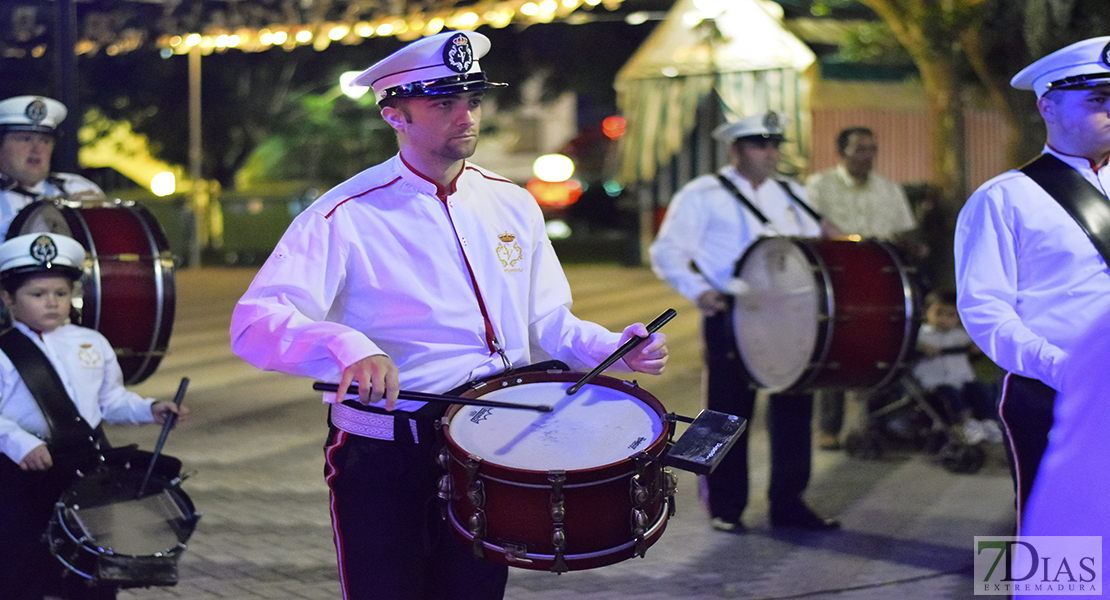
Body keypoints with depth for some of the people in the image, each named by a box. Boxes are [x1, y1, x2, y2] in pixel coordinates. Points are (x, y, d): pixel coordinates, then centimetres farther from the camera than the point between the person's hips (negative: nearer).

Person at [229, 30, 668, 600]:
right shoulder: (345, 217, -12)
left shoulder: (513, 206, 7)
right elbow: (254, 323, -24)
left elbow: (547, 324, 15)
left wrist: (616, 349, -4)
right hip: (381, 462, -5)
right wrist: (348, 349, -42)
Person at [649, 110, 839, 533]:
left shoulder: (792, 194, 18)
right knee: (729, 410, 1)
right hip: (730, 315, -5)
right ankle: (726, 507, 11)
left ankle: (788, 502, 15)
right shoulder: (703, 195, 1)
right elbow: (667, 253, -4)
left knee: (794, 405, 5)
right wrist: (699, 291, -19)